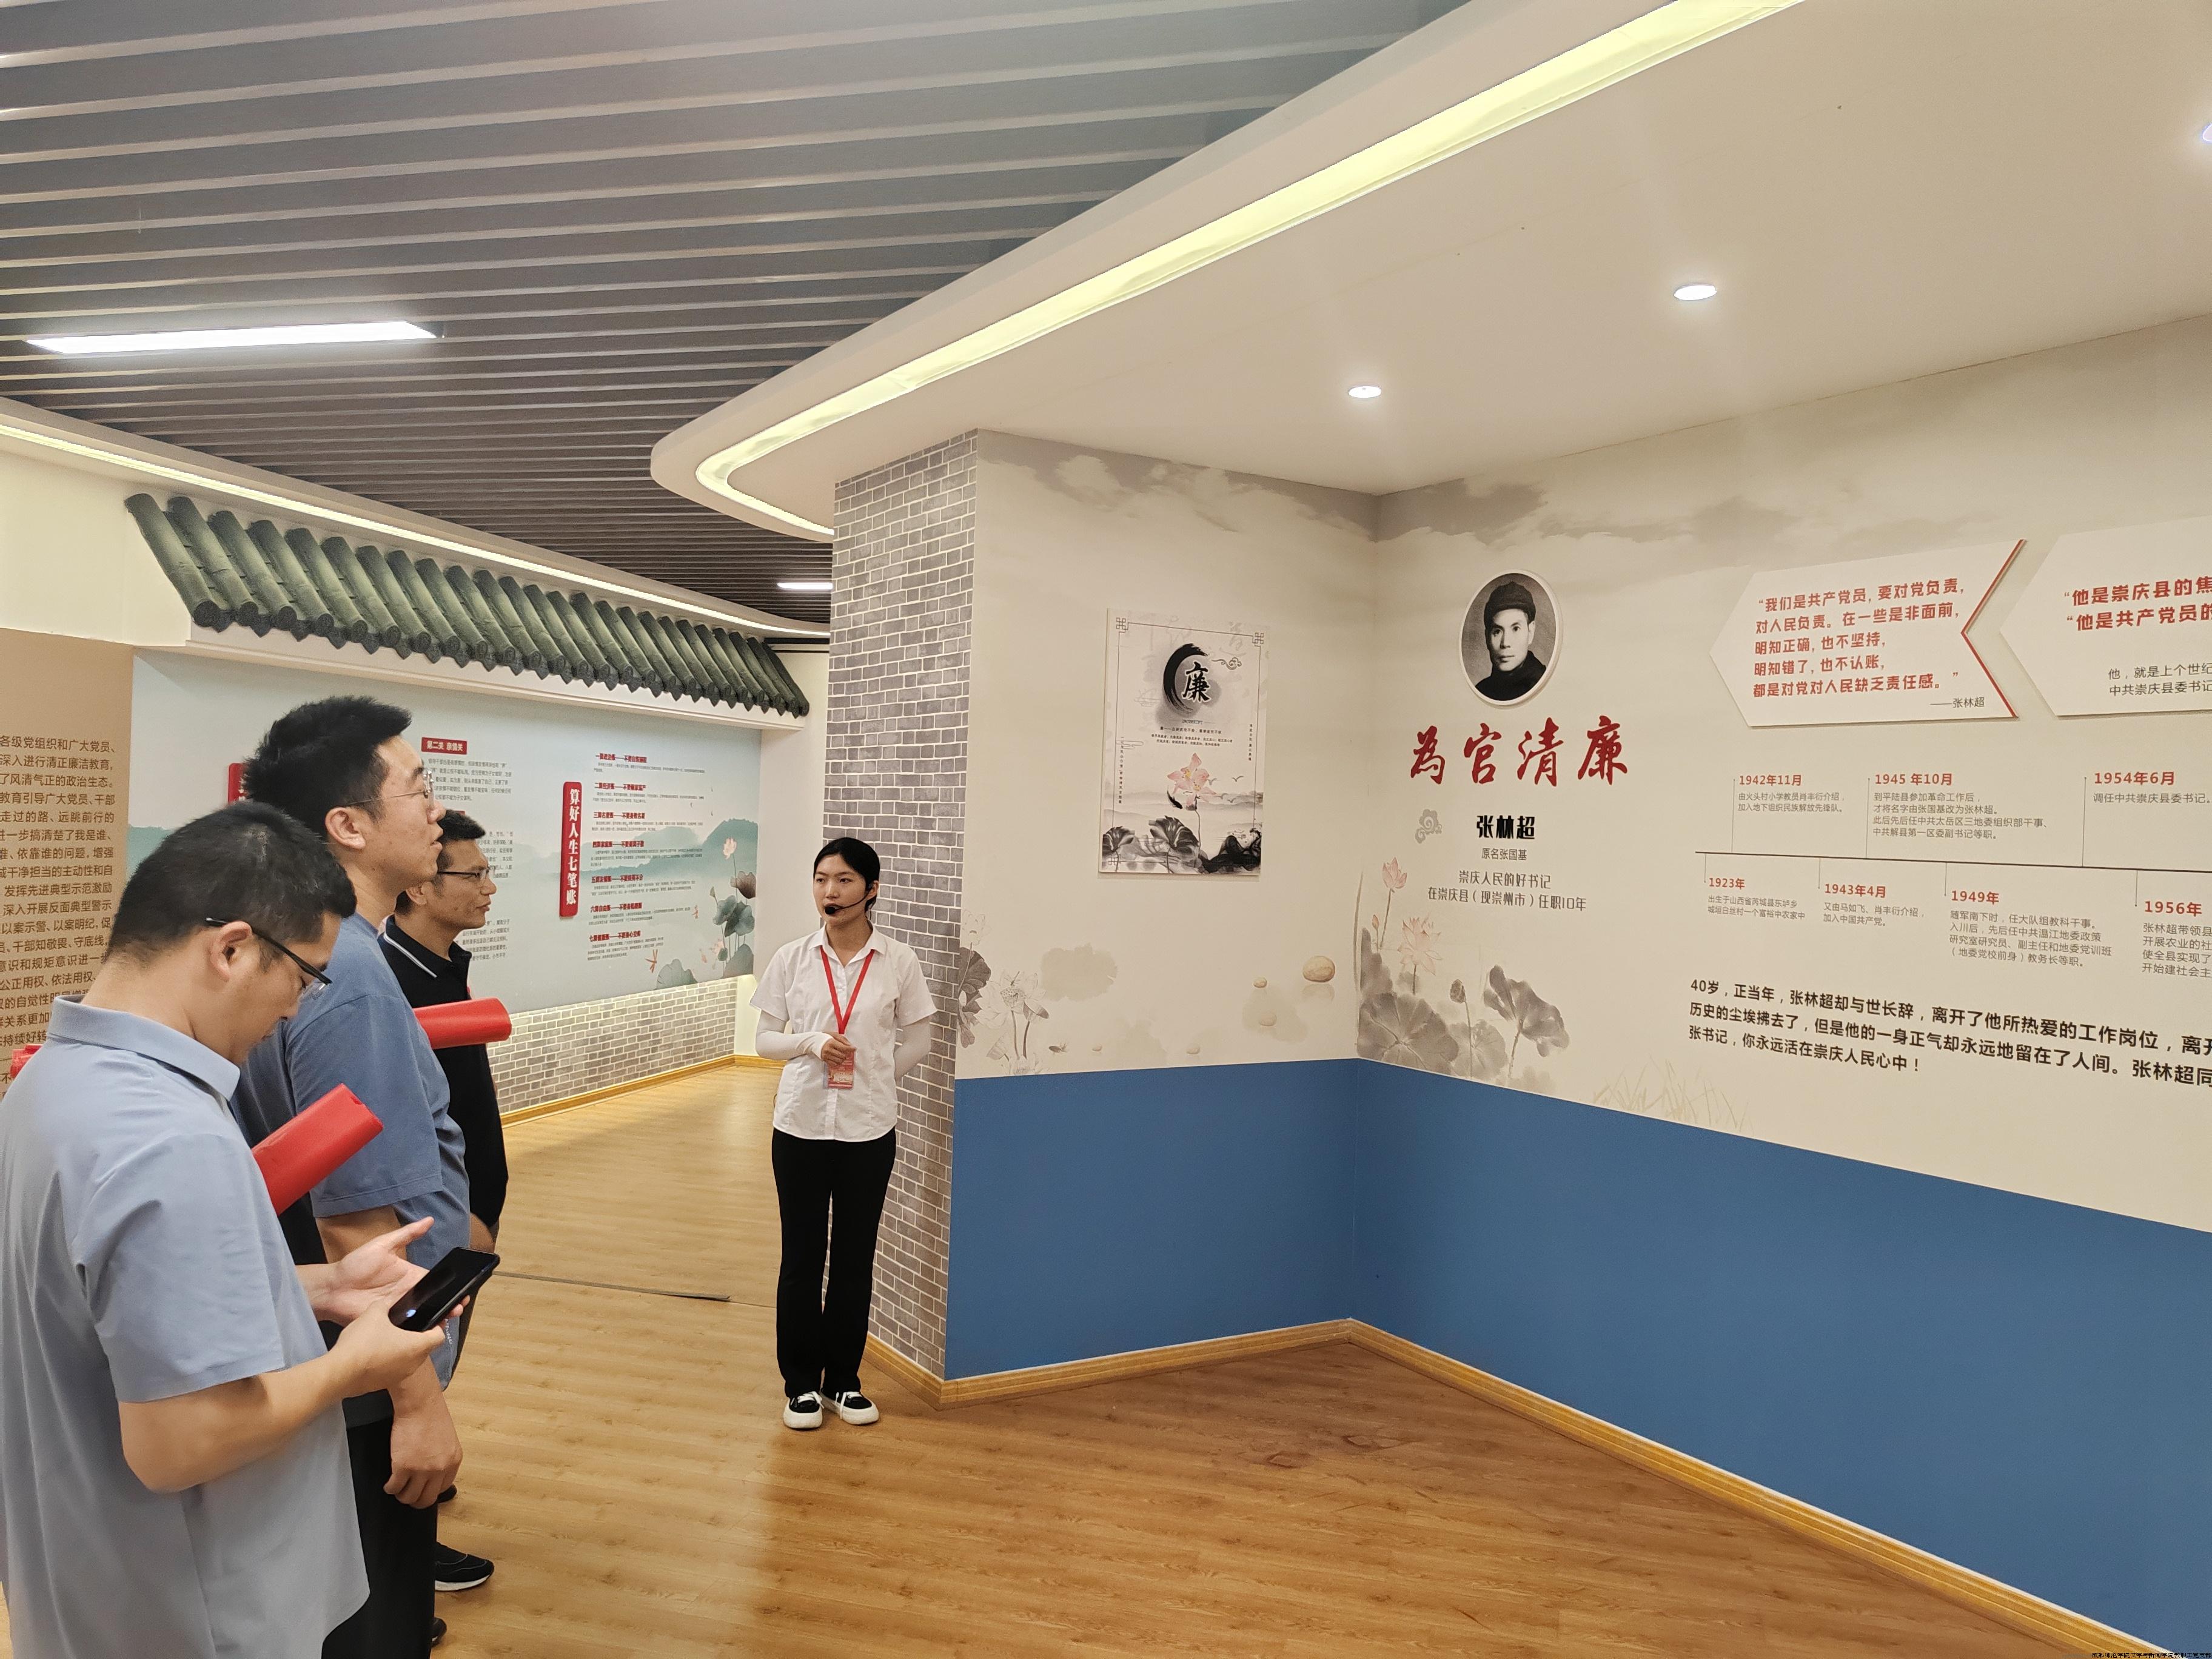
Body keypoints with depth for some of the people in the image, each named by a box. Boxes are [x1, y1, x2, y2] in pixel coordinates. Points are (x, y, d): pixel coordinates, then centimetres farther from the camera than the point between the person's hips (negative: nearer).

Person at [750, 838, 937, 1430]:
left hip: (869, 1130, 0)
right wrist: (811, 1042, -16)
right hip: (801, 1125, 0)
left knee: (855, 1257, 11)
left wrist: (872, 1080, 0)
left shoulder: (898, 962, -4)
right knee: (802, 1255, 8)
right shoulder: (792, 959, -2)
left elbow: (916, 1042, 5)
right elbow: (766, 1038, 2)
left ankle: (844, 1380, 26)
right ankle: (801, 1382, 23)